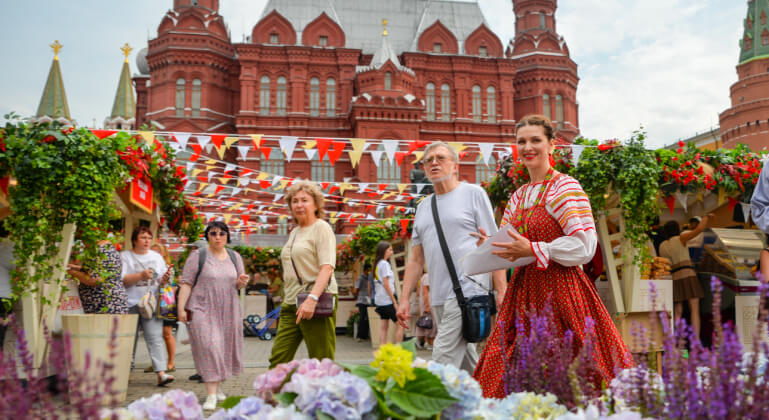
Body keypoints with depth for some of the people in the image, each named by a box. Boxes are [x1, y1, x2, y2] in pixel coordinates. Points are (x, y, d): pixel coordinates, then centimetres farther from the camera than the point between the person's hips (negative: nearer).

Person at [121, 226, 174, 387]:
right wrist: (141, 275, -18)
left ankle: (161, 373, -15)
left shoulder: (157, 256, 16)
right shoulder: (124, 256, 4)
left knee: (155, 337, -8)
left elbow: (161, 281, 18)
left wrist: (165, 278, -5)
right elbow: (121, 280, -7)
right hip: (130, 303, -2)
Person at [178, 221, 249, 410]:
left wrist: (242, 282, -8)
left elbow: (238, 284, 15)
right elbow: (186, 283, -6)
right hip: (202, 310, -5)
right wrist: (181, 308, -14)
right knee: (209, 348, -11)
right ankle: (211, 394, -10)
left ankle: (216, 385, 26)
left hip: (228, 311, 5)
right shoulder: (198, 256, -4)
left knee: (224, 349, 9)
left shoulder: (235, 257, 10)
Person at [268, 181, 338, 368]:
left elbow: (327, 268, -15)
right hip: (291, 304, 8)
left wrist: (312, 299, -27)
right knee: (277, 361, 3)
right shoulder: (294, 232, 21)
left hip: (317, 303, -8)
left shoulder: (321, 228, -3)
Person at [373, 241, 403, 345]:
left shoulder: (377, 264, 15)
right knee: (400, 324, -2)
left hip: (380, 300, 9)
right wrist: (395, 301, -13)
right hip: (388, 300, -9)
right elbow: (386, 284, -15)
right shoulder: (385, 264, -10)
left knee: (383, 327, 7)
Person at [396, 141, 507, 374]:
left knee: (444, 361, -13)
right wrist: (404, 299, 11)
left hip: (468, 290, -6)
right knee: (466, 361, 11)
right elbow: (416, 260, 18)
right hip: (438, 298, 6)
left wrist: (501, 291, -10)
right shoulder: (423, 206, 18)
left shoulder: (473, 193, 2)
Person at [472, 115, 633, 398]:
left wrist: (532, 250, -17)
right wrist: (491, 245, -2)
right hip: (524, 288, 7)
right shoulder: (518, 197, 15)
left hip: (559, 287, -7)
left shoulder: (565, 187, -6)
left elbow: (584, 245, -14)